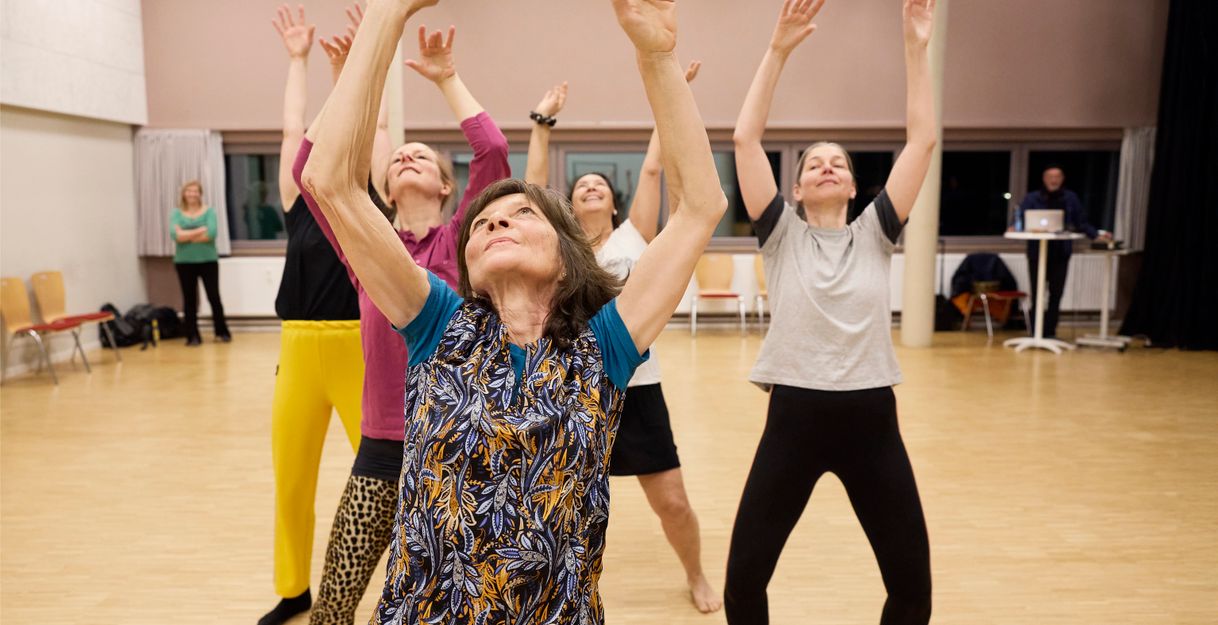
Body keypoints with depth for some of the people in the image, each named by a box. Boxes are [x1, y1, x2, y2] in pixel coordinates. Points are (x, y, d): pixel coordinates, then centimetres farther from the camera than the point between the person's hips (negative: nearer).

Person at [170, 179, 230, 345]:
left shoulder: (209, 211, 0)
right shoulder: (177, 213, 3)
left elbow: (211, 234, -15)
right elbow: (175, 234, -13)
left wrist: (186, 236, -12)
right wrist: (200, 230, -15)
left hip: (208, 260, -1)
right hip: (184, 262, 2)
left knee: (214, 297, 2)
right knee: (189, 299, 6)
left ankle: (222, 332, 15)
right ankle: (193, 336, 12)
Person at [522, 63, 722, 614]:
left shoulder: (635, 237, 3)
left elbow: (652, 168, -2)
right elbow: (534, 184, 0)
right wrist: (542, 122, -1)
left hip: (636, 390, -1)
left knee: (673, 503, 5)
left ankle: (696, 577, 34)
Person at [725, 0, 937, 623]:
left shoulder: (875, 232, 6)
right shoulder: (781, 234, 2)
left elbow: (922, 140, 1)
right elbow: (745, 139, -6)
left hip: (871, 419, 2)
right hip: (793, 417, -1)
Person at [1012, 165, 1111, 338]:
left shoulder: (1071, 198, 5)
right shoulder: (1032, 198, -2)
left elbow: (1081, 223, 7)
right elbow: (1021, 220, -10)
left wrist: (1097, 234, -4)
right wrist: (1015, 228, -31)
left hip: (1061, 254, 2)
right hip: (1037, 252, -2)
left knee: (1056, 294, 6)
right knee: (1037, 294, 4)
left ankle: (1049, 332, 14)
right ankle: (1036, 332, 11)